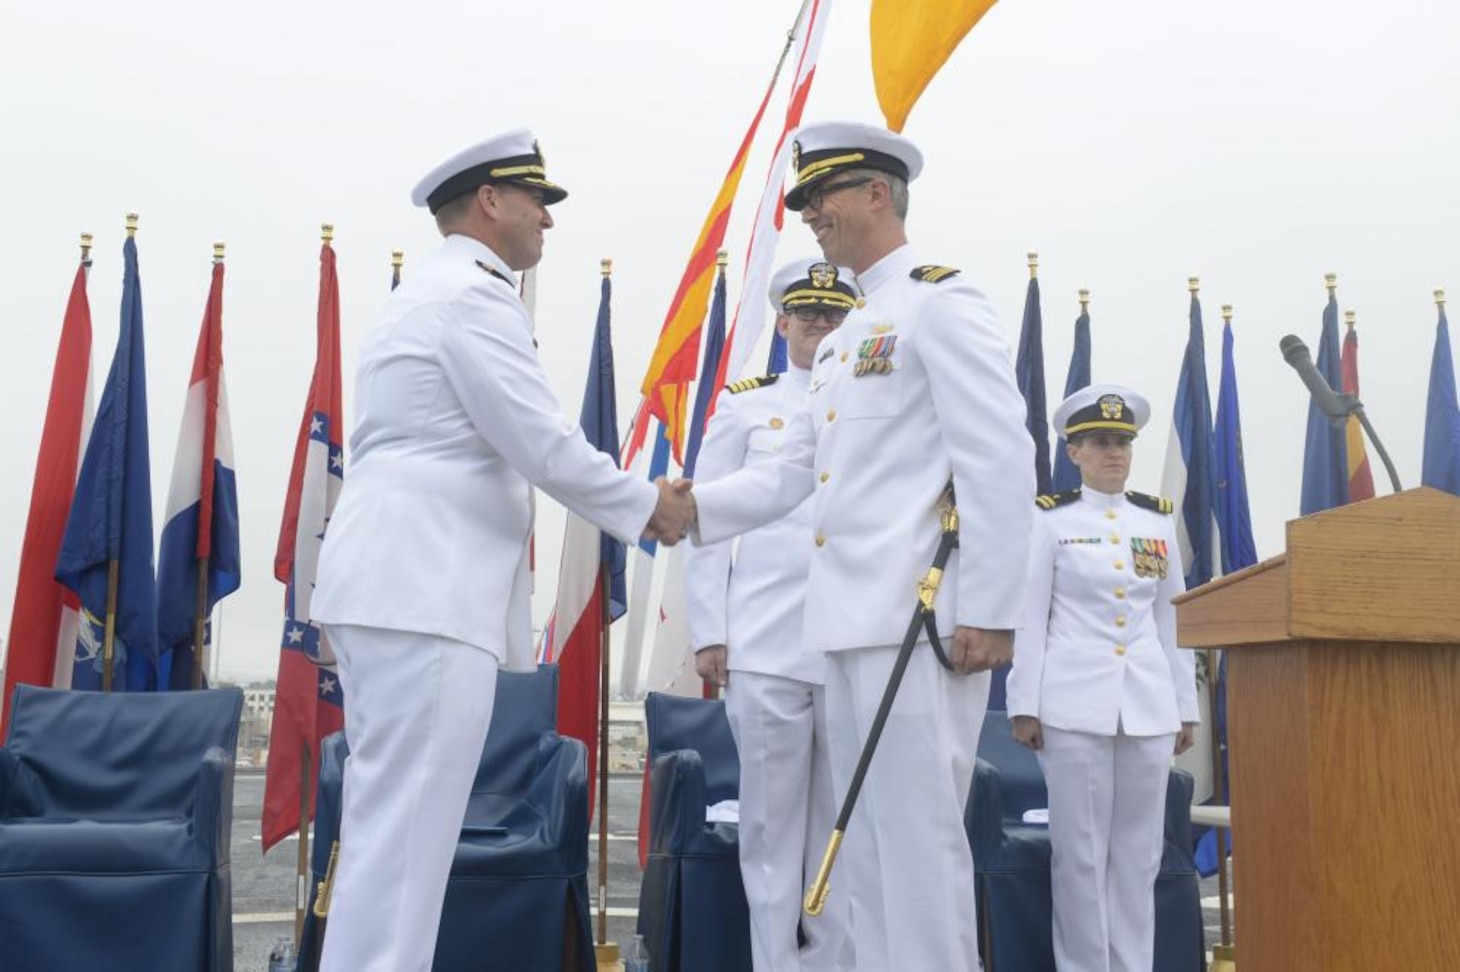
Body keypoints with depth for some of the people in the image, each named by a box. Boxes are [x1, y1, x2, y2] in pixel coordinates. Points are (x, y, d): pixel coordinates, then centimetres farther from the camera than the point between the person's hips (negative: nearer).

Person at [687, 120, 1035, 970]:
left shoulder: (940, 302, -5)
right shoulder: (843, 341, 22)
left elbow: (1002, 463, -13)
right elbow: (788, 478, 18)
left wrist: (989, 612, -18)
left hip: (922, 618, -9)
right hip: (851, 621, 9)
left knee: (917, 834, -5)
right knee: (865, 842, 13)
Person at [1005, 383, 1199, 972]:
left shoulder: (1158, 520, 12)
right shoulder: (1050, 519, 2)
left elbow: (1173, 620, 13)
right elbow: (1030, 618, -1)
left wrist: (1185, 708, 11)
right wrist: (1025, 706, -6)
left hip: (1149, 707, 4)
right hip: (1073, 705, -3)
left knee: (1139, 854, 7)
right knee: (1080, 854, 1)